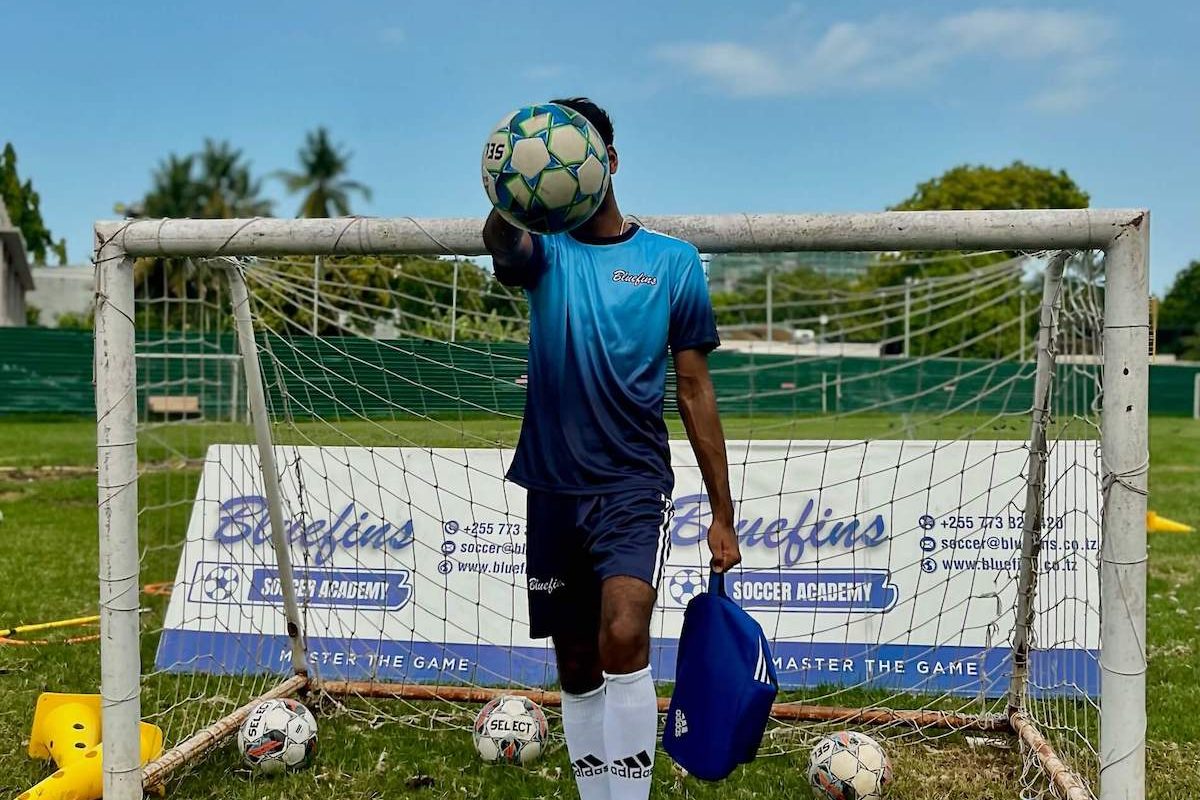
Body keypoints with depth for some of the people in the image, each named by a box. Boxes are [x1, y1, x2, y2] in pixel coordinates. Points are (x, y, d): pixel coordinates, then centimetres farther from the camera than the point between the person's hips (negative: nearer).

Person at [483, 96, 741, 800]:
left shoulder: (673, 260, 2)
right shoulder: (546, 250, 4)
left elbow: (695, 392, 4)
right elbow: (504, 245, -22)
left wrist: (723, 516, 3)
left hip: (634, 484, -2)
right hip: (553, 486, 3)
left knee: (623, 636, -24)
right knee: (576, 667, 10)